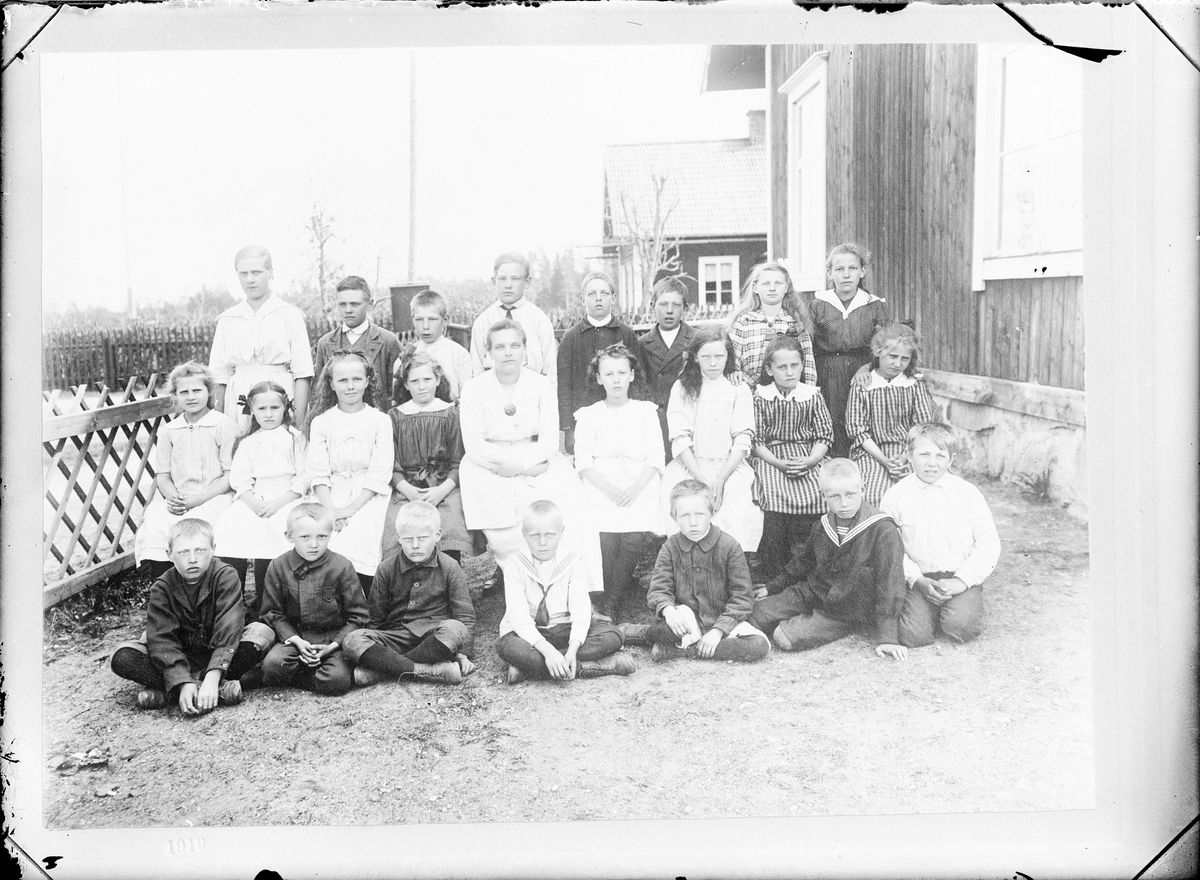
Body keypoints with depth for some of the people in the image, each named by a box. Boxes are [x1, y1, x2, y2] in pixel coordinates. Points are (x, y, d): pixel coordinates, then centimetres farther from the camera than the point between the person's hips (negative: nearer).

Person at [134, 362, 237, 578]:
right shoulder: (168, 431, 14)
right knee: (153, 523, -25)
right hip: (176, 500, 4)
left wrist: (196, 500, -12)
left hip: (213, 498, -4)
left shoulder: (223, 426, 0)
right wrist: (172, 497, -7)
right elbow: (162, 475, 16)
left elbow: (231, 476, -4)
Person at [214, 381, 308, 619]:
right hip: (252, 500, 4)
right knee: (229, 527, -23)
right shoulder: (248, 443, 17)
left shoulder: (296, 439, 7)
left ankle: (261, 602, -18)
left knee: (272, 530, -31)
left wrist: (277, 503, -12)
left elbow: (303, 480, -1)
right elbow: (239, 479, 8)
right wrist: (253, 502, -11)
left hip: (287, 499, -3)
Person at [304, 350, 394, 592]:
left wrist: (351, 508, -11)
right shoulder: (320, 422, 10)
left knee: (356, 544, -26)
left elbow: (379, 474, -1)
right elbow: (318, 474, 4)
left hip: (368, 496, -2)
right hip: (331, 495, 2)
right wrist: (330, 510, -11)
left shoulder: (380, 421, 5)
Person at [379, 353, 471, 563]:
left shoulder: (451, 414, 10)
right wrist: (408, 490, -9)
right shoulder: (395, 416, 12)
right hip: (406, 489, 1)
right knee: (397, 528, -26)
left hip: (445, 488, -1)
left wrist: (442, 490, -10)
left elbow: (459, 463, 5)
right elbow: (390, 464, 7)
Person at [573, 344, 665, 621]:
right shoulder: (588, 415, 13)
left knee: (634, 538, -22)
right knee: (605, 539, -23)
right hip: (600, 486, 0)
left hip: (638, 486, 1)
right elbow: (583, 461, 2)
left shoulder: (646, 411, 14)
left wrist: (635, 489, -12)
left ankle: (610, 604, -8)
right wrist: (608, 489, -14)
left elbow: (655, 458, 5)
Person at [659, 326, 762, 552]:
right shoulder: (682, 388, 6)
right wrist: (701, 480, -12)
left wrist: (721, 480, -12)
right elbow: (680, 439, -2)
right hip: (690, 467, 0)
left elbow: (742, 440, 0)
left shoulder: (739, 390, 7)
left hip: (729, 468, 0)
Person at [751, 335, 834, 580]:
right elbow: (757, 440, 1)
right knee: (775, 498, -27)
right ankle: (775, 575, -15)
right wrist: (780, 464, -13)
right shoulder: (760, 397, 3)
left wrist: (810, 460, -12)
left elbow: (825, 435, 6)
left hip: (809, 457, 1)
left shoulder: (812, 395, 7)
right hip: (772, 458, -1)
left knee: (819, 495, -25)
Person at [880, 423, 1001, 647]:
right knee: (913, 634, -20)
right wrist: (917, 579, -12)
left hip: (961, 577, 0)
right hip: (918, 579, 0)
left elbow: (988, 543, -1)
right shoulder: (896, 495, 1)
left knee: (961, 626, -26)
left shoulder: (968, 493, 1)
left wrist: (961, 580, -11)